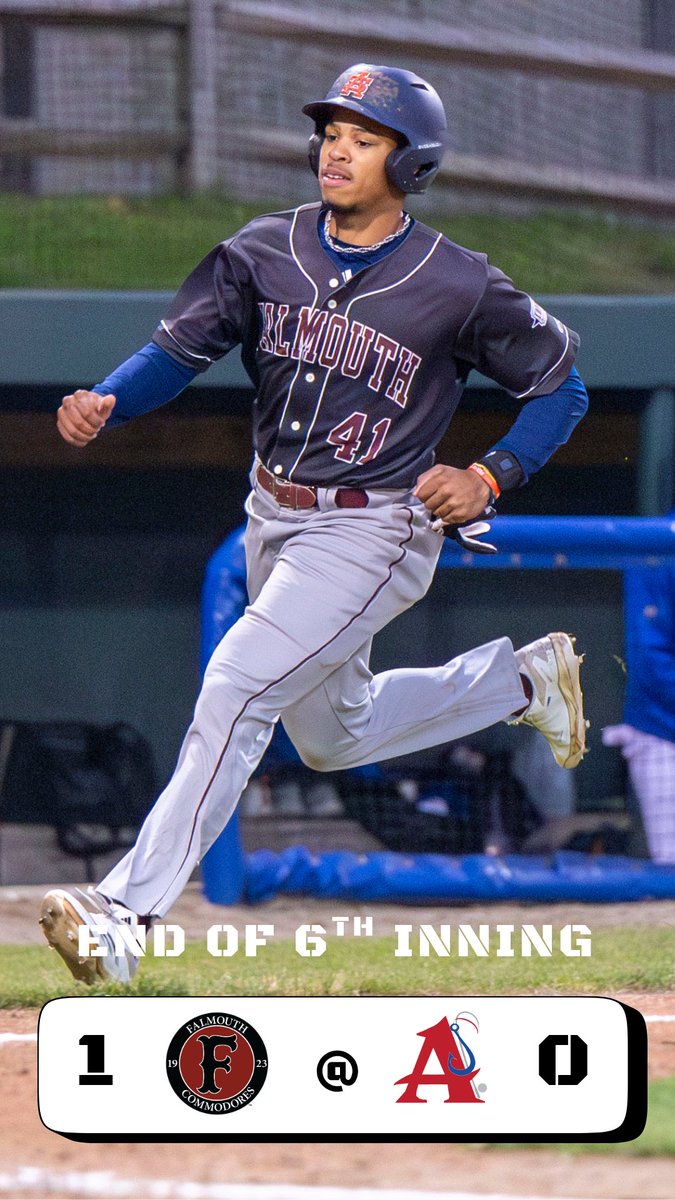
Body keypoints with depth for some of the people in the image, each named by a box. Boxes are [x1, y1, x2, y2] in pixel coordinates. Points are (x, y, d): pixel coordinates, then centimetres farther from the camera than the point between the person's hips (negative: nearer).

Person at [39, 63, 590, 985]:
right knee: (334, 736, 22)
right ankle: (519, 680, 44)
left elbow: (561, 387, -1)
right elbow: (182, 346, -10)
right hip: (274, 519, 7)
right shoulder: (265, 250, -3)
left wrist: (491, 477, -15)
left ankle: (131, 909, -23)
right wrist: (107, 402, -29)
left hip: (373, 534, -7)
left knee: (238, 682, -23)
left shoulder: (458, 287, -13)